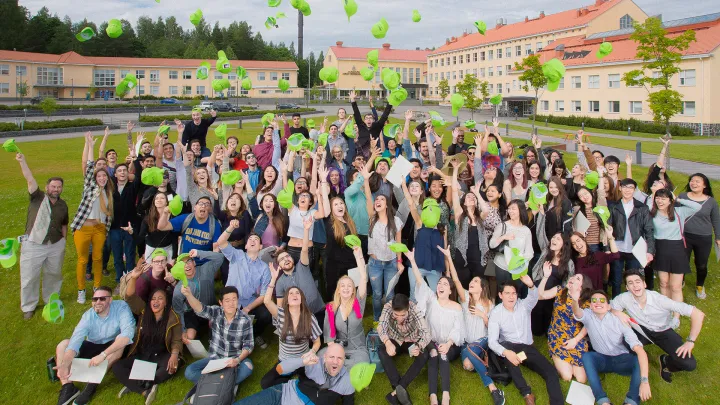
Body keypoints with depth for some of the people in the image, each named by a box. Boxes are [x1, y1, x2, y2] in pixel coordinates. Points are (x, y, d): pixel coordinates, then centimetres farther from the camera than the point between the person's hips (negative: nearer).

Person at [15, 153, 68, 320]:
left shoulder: (63, 205, 5)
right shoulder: (38, 198, -6)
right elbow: (30, 180, -20)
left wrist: (63, 242, 14)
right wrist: (22, 161, -33)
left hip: (56, 246, 3)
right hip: (33, 245, -3)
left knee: (54, 274, 15)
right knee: (29, 277, 3)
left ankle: (51, 300, 36)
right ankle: (28, 307, 20)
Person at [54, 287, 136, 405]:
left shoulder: (121, 307, -25)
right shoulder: (88, 315, -16)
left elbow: (128, 333, -39)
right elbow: (75, 341, -26)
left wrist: (103, 354, -46)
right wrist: (64, 365, -45)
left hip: (113, 349, -3)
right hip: (92, 347, 3)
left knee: (121, 340, -35)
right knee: (63, 345, -15)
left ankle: (92, 385, -29)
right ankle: (68, 388, -23)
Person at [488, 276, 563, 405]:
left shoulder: (524, 305, 0)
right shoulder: (495, 313, -7)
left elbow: (534, 298, -26)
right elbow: (492, 341, -18)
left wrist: (531, 285, -50)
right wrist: (506, 352, -38)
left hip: (527, 348, 3)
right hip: (508, 348, -3)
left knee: (551, 371, -20)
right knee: (505, 346, -39)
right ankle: (526, 392, -37)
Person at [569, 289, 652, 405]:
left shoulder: (619, 321, -19)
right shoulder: (588, 315, -12)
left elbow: (640, 350, -27)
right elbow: (577, 313, -38)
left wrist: (644, 381, -39)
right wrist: (575, 300, -64)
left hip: (621, 360, -1)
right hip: (601, 360, 1)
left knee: (639, 360, -29)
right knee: (586, 356, -29)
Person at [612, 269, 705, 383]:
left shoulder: (660, 300, -29)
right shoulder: (624, 298, -23)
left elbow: (698, 314, -28)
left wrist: (690, 341, -27)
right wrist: (618, 313, -26)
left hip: (663, 332, -1)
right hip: (643, 331, 1)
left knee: (689, 364, -23)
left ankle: (666, 362, 12)